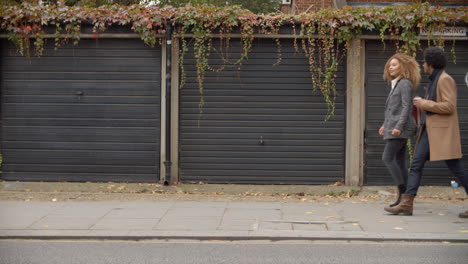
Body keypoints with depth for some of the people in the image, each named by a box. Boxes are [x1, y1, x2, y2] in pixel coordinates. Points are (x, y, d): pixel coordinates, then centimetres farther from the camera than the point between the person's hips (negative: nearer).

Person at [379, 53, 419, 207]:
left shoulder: (405, 83, -8)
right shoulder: (396, 85, 20)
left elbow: (406, 107, -17)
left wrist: (399, 126, -24)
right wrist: (385, 125, 23)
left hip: (400, 127, -10)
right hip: (394, 127, 10)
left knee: (387, 158, -14)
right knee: (399, 162, 6)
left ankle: (402, 190, -13)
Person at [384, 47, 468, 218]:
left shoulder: (445, 79, -11)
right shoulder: (434, 80, 19)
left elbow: (450, 106, -20)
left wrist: (424, 104, -14)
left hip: (443, 132, -10)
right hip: (429, 131, 10)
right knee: (416, 164, 0)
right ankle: (406, 204, -4)